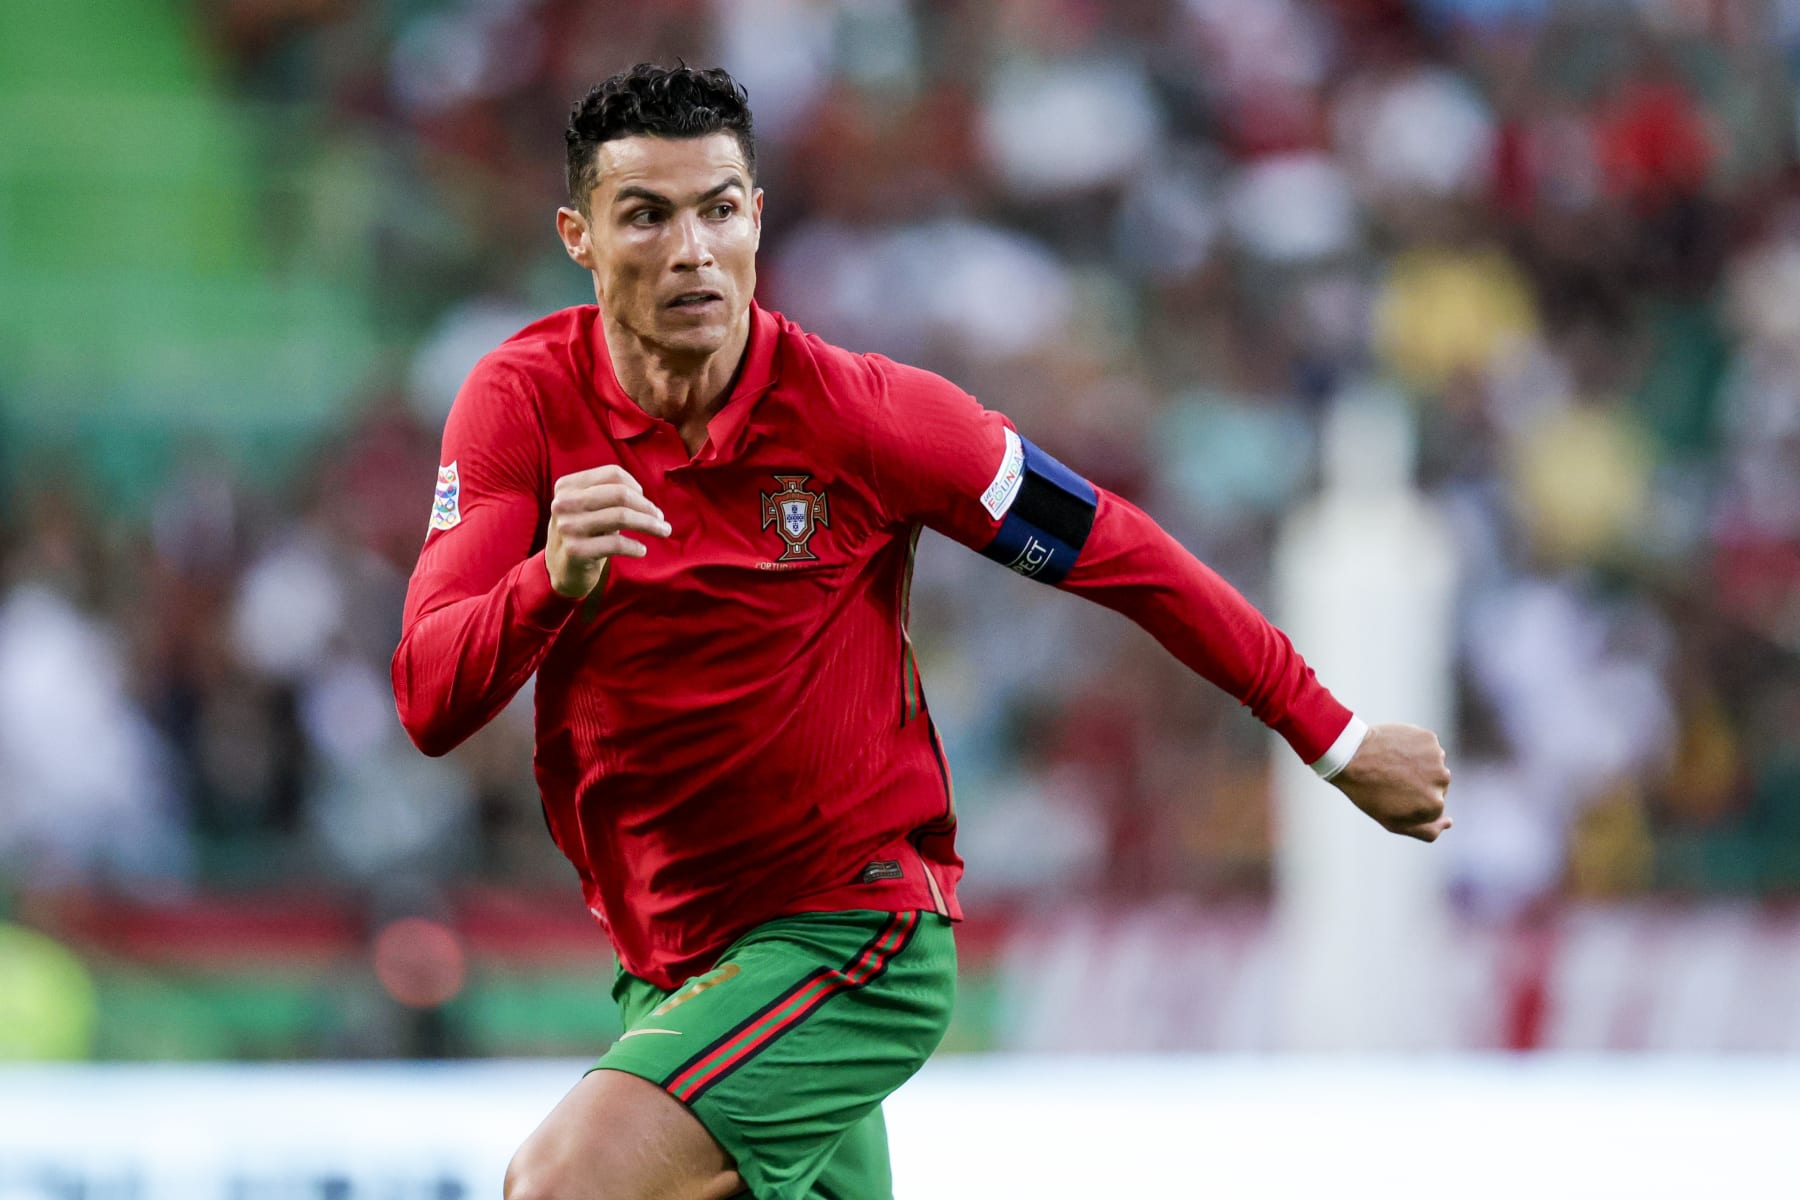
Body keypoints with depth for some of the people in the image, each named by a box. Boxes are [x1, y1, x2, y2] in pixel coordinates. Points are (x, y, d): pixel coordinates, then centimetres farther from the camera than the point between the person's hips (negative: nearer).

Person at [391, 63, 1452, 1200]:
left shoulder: (860, 412, -13)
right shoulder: (523, 402, -8)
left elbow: (1117, 551, -1)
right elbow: (429, 703, -15)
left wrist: (1336, 739, 5)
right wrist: (551, 583, -37)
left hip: (857, 934, -4)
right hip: (667, 966, 4)